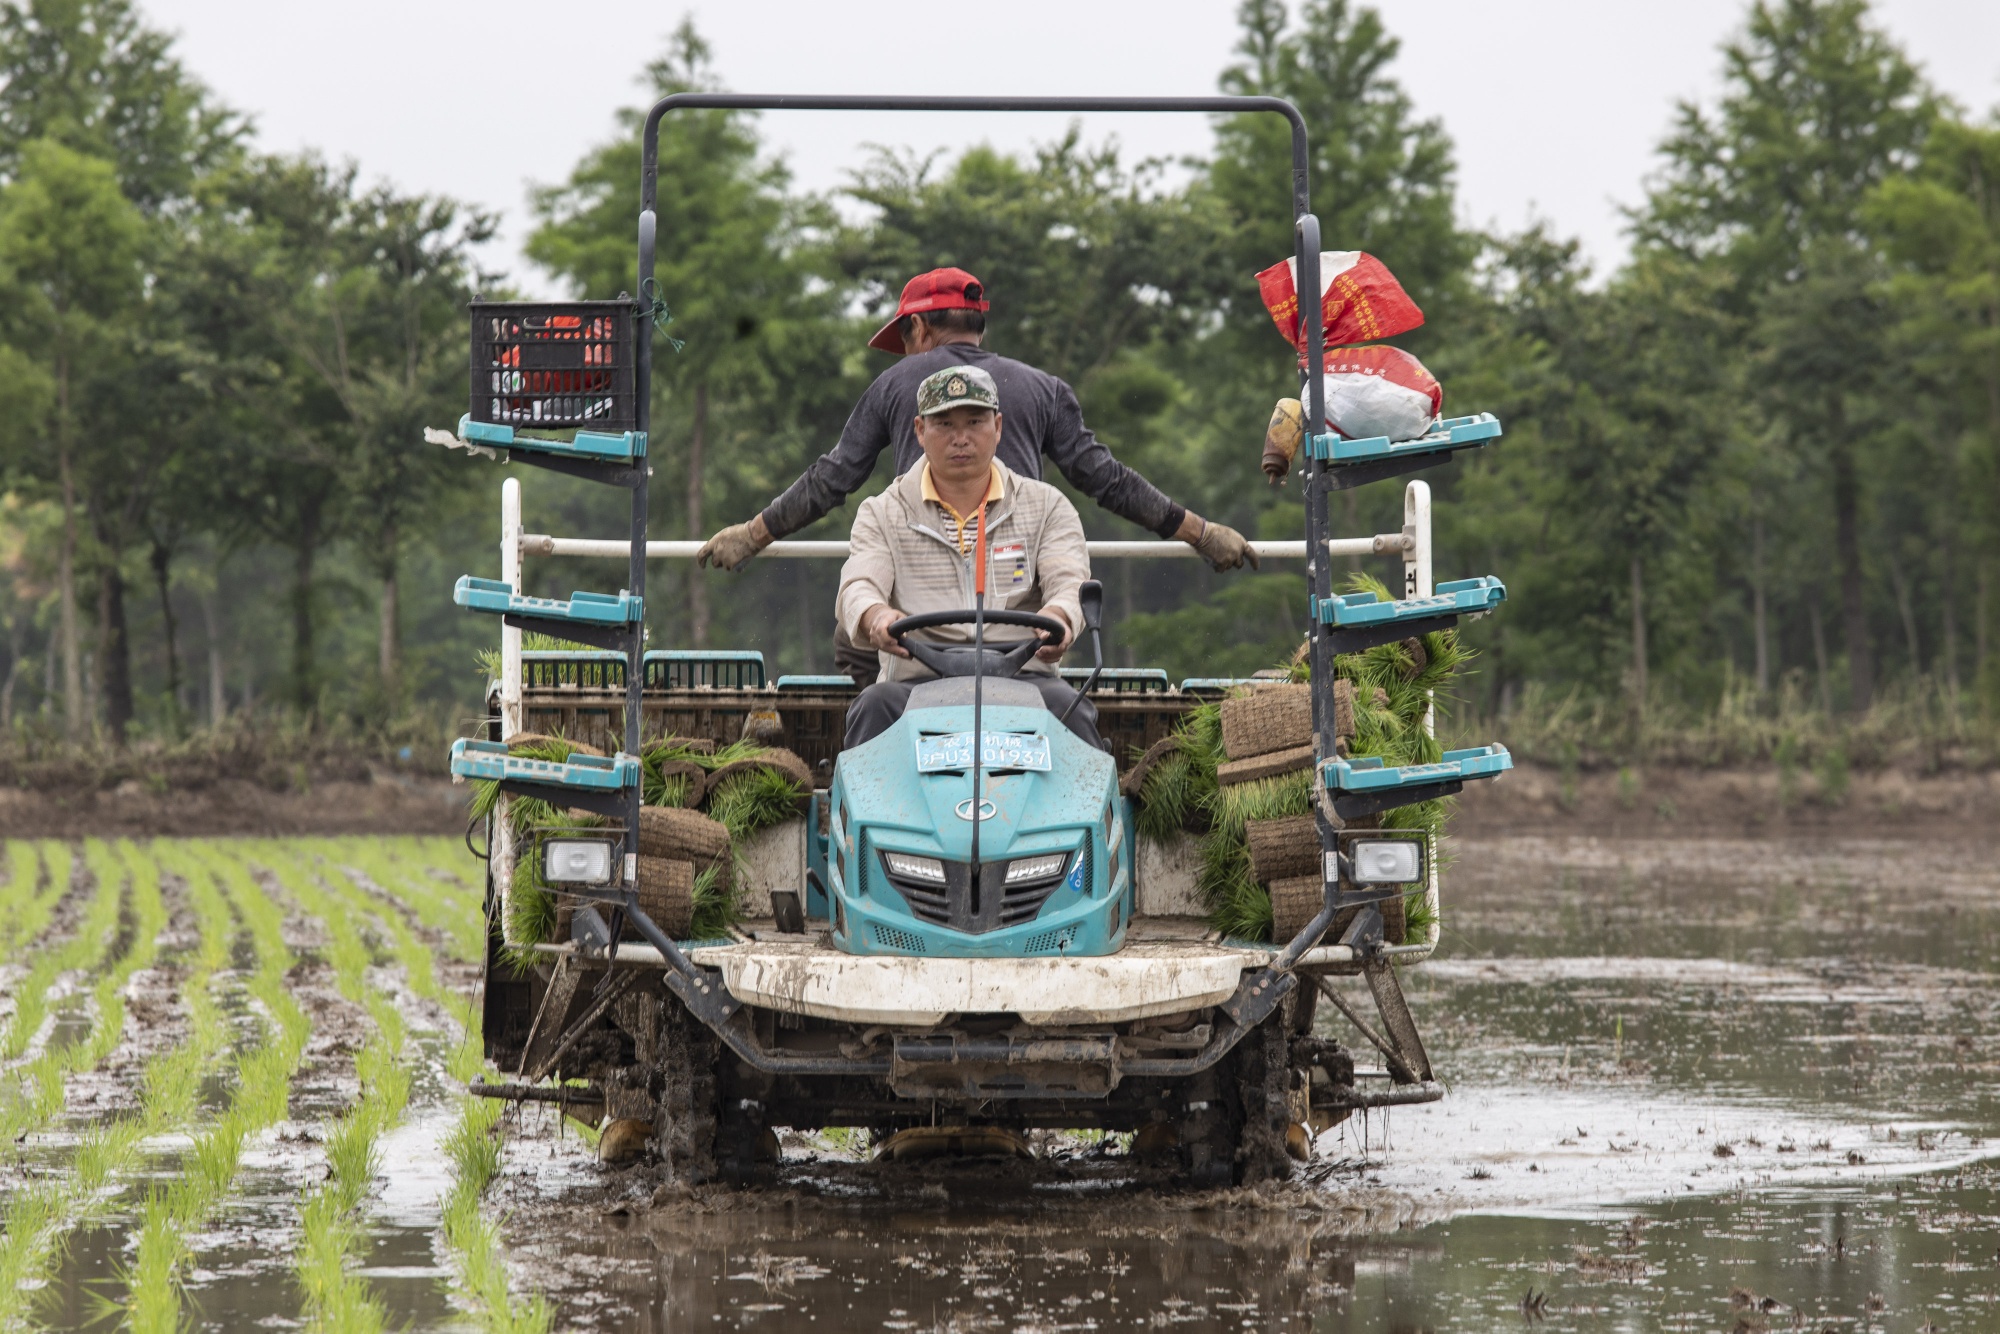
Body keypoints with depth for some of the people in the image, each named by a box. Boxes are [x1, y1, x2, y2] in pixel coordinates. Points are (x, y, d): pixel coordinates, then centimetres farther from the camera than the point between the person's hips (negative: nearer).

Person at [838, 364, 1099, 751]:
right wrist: (876, 617, -31)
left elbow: (1069, 584, -1)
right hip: (916, 683, 0)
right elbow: (856, 589, -3)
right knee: (875, 707, -33)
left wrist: (1056, 617, -29)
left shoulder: (1046, 506, 15)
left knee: (1070, 711, -32)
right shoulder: (882, 514, 13)